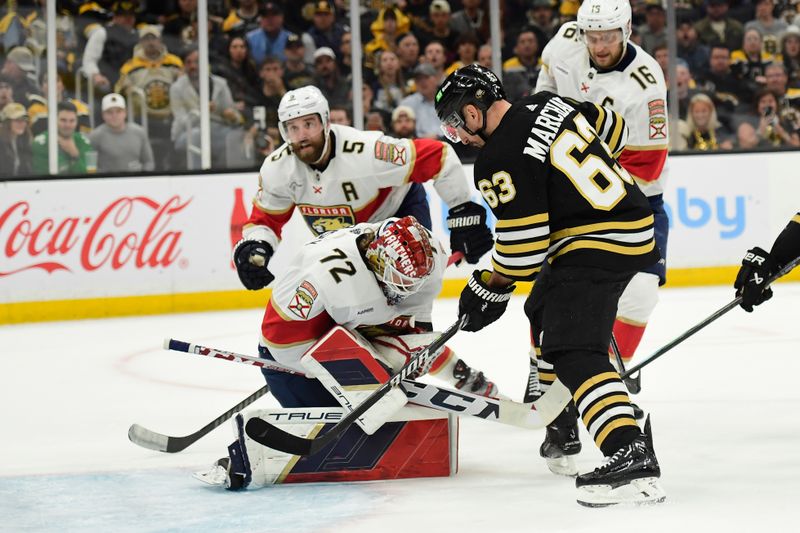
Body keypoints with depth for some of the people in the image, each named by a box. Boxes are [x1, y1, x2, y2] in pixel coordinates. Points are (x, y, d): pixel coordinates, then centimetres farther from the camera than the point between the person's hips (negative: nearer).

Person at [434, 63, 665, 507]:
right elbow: (612, 129, 22)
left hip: (597, 245, -11)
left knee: (573, 350, -20)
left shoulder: (499, 161, -18)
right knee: (547, 314, 29)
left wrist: (489, 288, -1)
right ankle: (560, 425, 42)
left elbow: (522, 247, -17)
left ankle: (632, 456, -36)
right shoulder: (549, 104, 7)